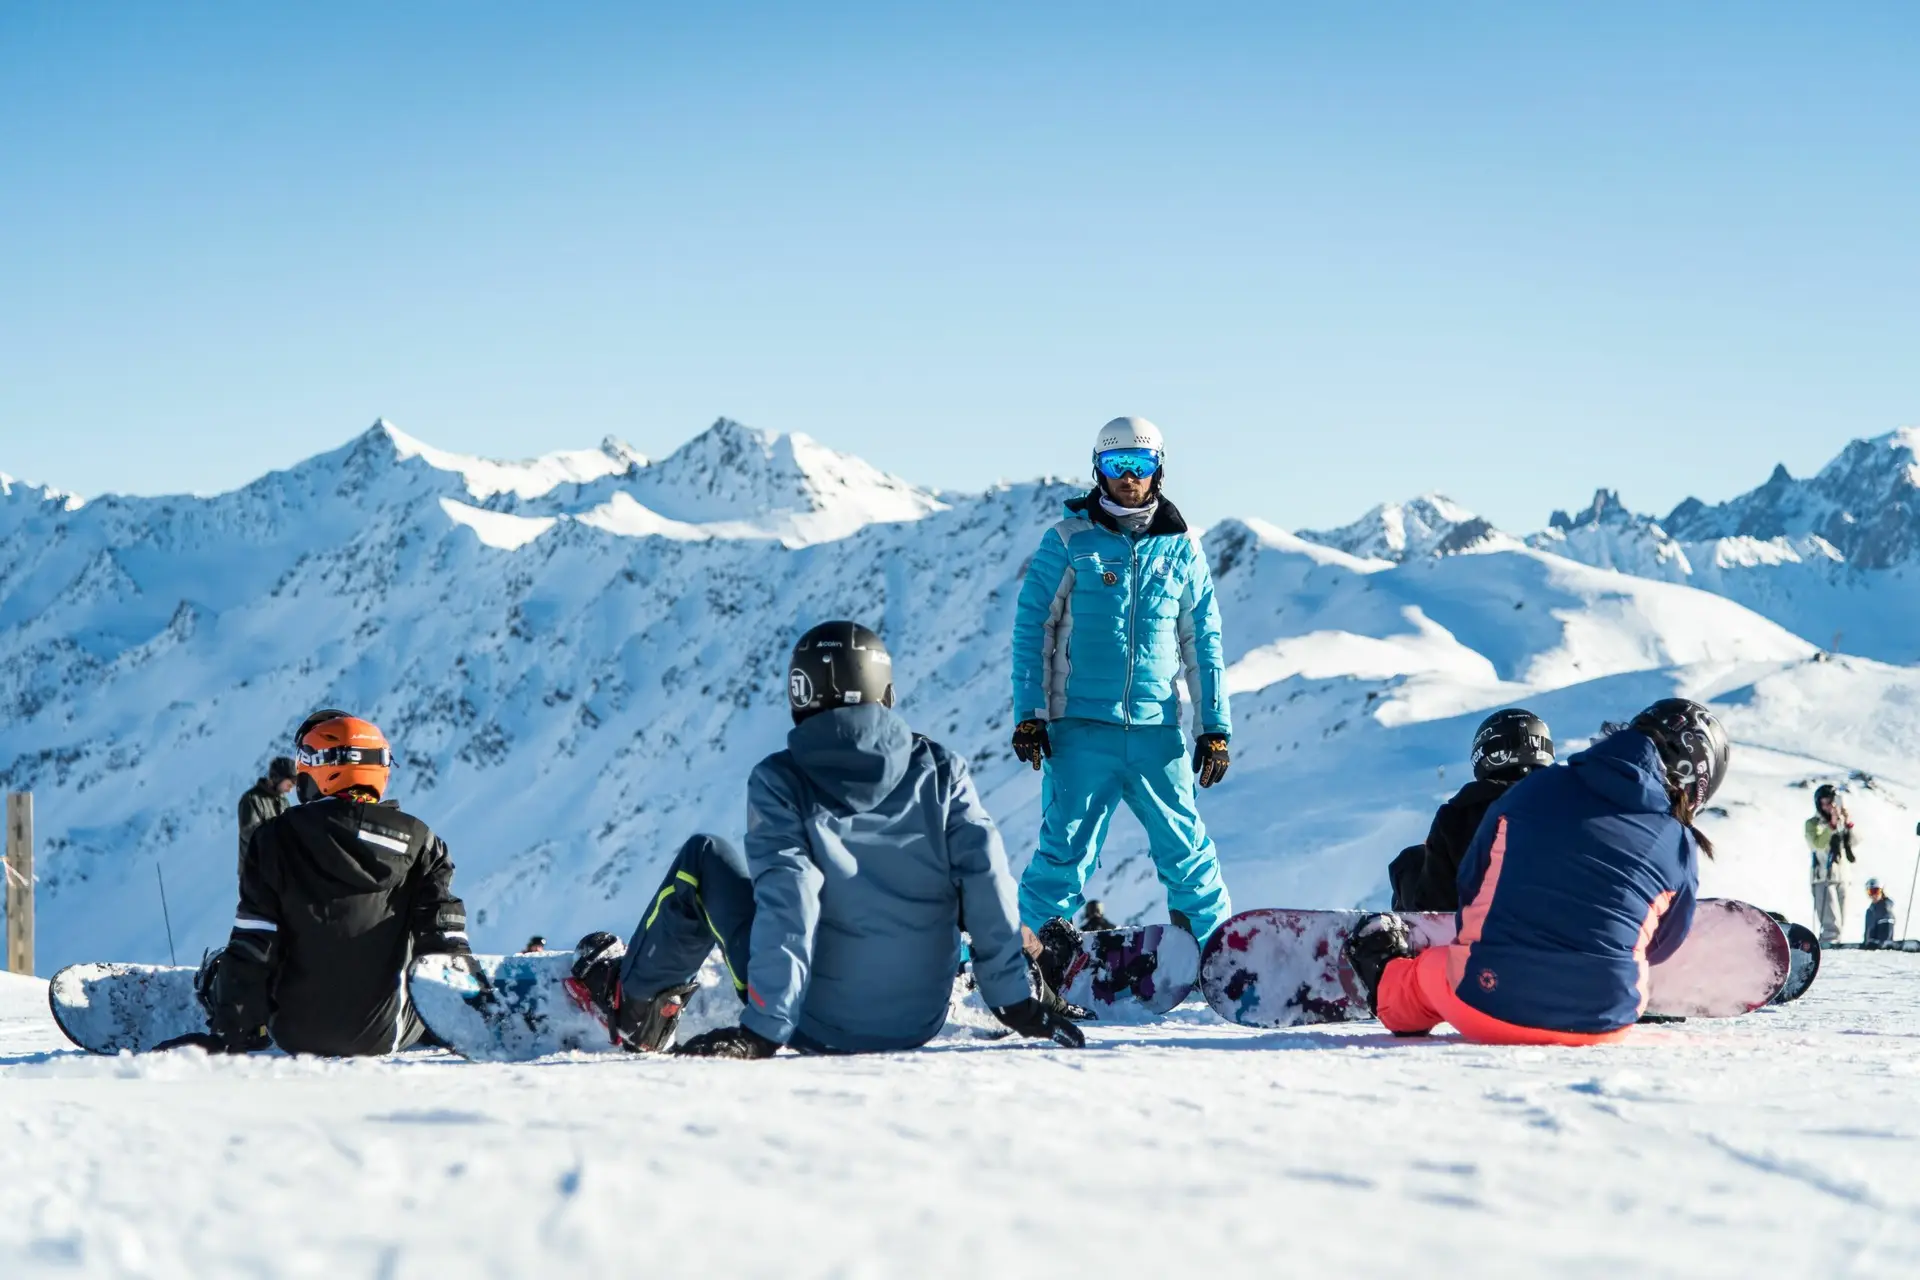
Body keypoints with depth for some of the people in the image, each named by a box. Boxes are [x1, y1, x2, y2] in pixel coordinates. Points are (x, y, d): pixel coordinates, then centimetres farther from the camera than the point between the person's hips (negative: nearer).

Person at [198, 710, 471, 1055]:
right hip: (384, 1035, 2)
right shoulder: (415, 839, -1)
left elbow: (252, 948, -8)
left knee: (223, 965, 23)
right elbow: (446, 942, -3)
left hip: (296, 1031, -2)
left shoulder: (276, 838, -5)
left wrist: (231, 1033, -3)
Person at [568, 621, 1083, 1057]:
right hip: (919, 1026, 3)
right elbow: (987, 881, -9)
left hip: (813, 1027, -3)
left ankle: (635, 1005, 33)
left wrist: (762, 1031, -22)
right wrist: (1017, 1001, -3)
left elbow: (787, 902, -21)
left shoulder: (780, 781, -12)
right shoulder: (940, 770, -5)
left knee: (704, 859, 17)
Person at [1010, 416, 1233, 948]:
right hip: (1080, 729, -2)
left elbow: (1203, 645, 13)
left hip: (1158, 730, 2)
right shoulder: (1067, 543, 3)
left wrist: (1214, 728, 8)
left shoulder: (1180, 550, 10)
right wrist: (1028, 715, -3)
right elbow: (1031, 631, 4)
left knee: (1186, 851, 5)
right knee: (1065, 851, -4)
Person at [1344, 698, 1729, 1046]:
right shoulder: (1680, 848, 2)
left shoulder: (1532, 790, 4)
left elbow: (1470, 883, 16)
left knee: (1432, 966, 33)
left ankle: (1389, 983, 58)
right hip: (1600, 1025, 0)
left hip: (1484, 1007, 1)